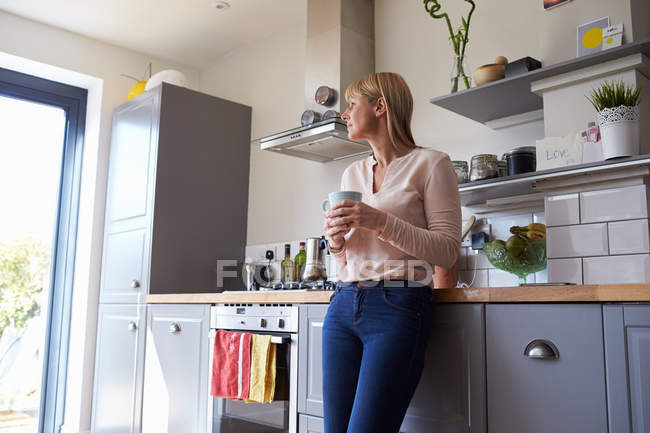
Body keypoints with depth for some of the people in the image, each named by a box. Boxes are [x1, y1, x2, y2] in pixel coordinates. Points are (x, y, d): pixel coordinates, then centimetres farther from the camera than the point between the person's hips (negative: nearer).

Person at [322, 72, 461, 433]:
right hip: (343, 305, 6)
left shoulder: (430, 164, 0)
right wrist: (336, 241, 0)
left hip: (398, 307, -6)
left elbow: (448, 251, -7)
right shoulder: (352, 174, 18)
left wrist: (381, 222, -16)